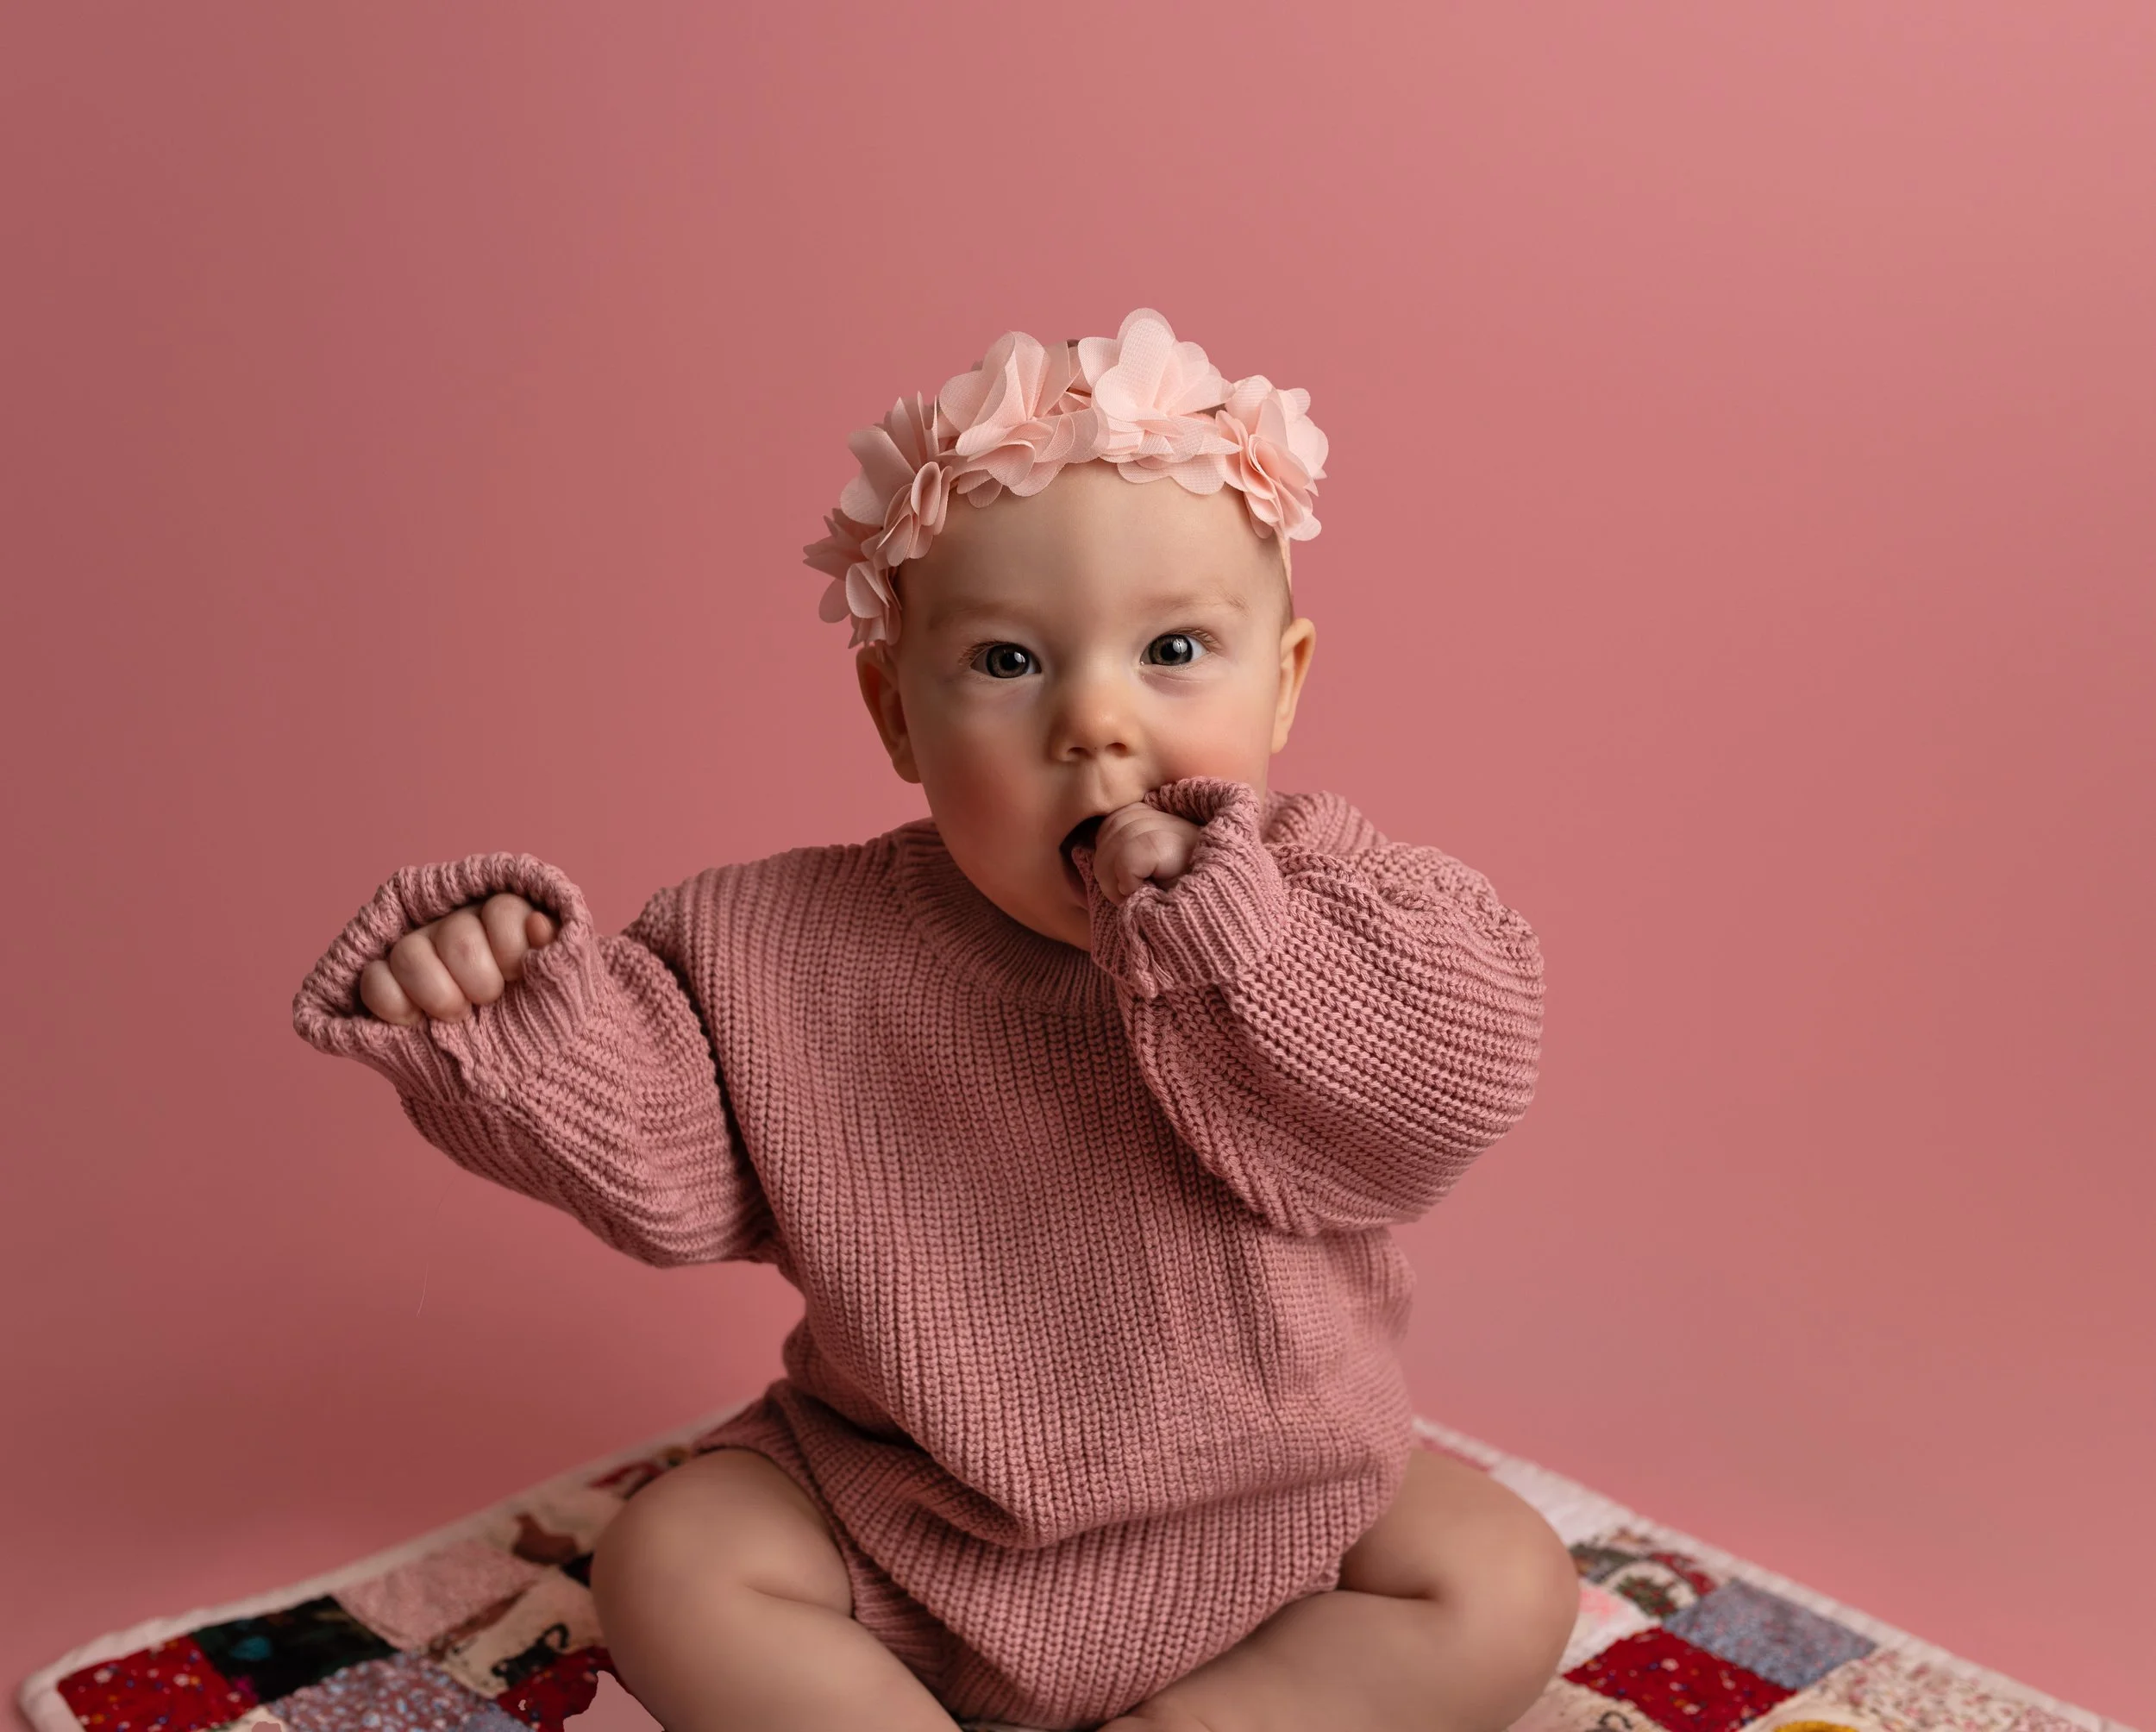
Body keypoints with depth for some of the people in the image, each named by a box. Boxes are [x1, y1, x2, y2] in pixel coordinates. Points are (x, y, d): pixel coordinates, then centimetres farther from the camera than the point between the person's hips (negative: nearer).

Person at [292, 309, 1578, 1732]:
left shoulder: (1308, 886, -17)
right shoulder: (805, 950, -14)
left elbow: (1456, 1076, -28)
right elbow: (660, 1157, -8)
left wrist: (1219, 935, -37)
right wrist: (501, 1007, -23)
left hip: (1264, 1500, 0)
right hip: (907, 1514, 1)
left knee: (1503, 1588, -13)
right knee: (672, 1564, -13)